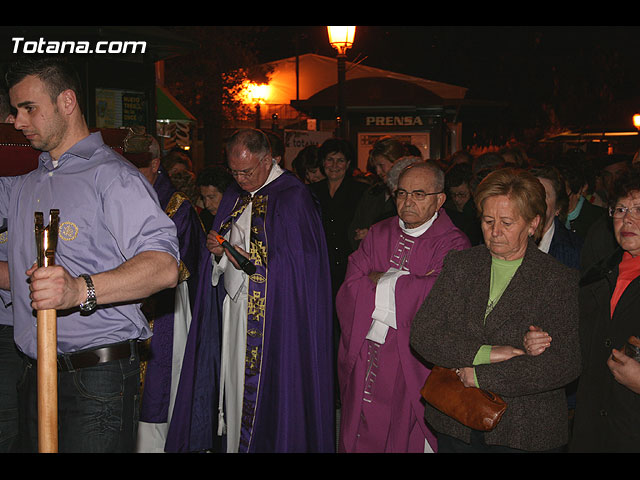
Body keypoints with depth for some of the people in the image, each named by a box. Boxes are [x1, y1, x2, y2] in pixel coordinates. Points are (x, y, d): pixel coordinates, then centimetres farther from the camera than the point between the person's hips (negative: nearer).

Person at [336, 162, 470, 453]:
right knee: (361, 437, 15)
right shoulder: (379, 235, 8)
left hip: (411, 366, -4)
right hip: (363, 361, 5)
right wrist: (409, 285, -15)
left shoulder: (452, 246, -8)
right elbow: (350, 289, -2)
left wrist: (380, 281, -12)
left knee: (405, 440, 8)